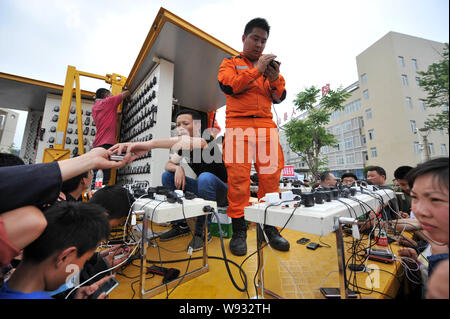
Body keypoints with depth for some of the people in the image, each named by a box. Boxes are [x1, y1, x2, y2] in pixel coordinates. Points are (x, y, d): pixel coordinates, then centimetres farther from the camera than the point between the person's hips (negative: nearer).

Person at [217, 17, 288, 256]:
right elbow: (228, 86, -3)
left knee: (271, 175, -3)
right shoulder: (230, 62, 18)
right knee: (238, 176, -9)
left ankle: (270, 227, 10)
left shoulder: (269, 65, 27)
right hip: (238, 123, -3)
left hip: (266, 124, 4)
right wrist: (257, 70, -5)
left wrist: (275, 79, 0)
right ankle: (238, 230, 2)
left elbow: (279, 98, 18)